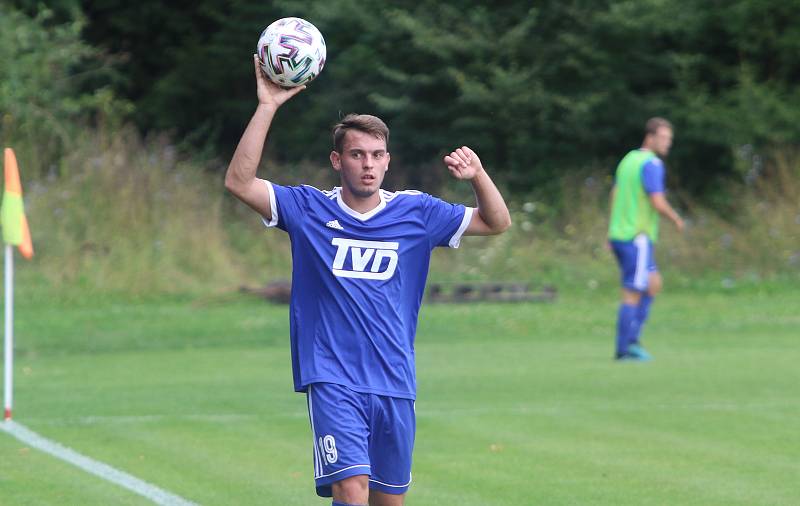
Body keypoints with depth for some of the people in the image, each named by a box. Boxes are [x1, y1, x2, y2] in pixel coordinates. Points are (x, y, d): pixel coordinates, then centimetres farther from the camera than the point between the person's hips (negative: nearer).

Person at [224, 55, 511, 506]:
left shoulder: (415, 212, 8)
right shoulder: (309, 210, 2)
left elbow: (497, 222, 10)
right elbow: (239, 182, -9)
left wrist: (479, 176, -10)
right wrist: (267, 107, -15)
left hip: (395, 385, 3)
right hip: (332, 381, -3)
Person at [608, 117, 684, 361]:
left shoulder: (628, 159, 14)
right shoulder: (652, 164, -14)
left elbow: (615, 195, 19)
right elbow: (658, 203, -21)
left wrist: (614, 227, 24)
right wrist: (677, 220, -4)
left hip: (619, 234, 9)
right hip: (638, 238, -9)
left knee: (654, 285, 17)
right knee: (633, 294, -3)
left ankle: (631, 339, 11)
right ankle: (624, 349, 0)